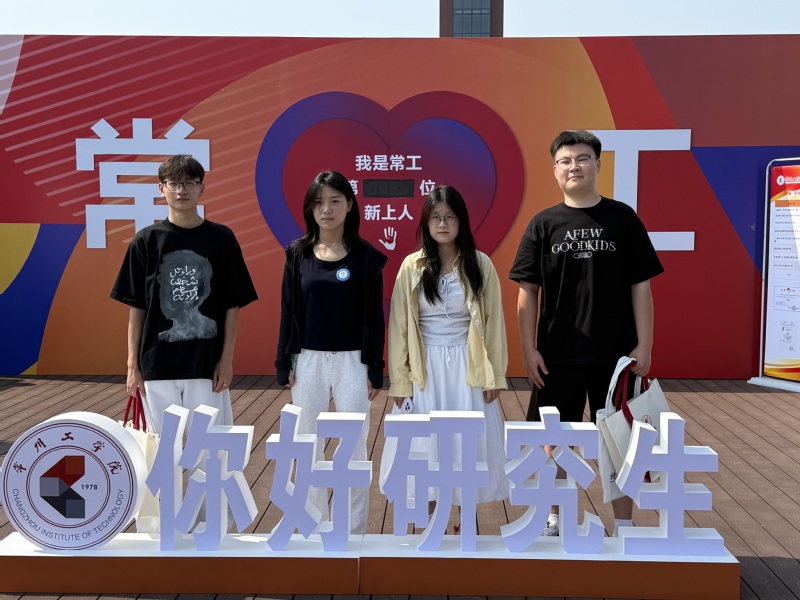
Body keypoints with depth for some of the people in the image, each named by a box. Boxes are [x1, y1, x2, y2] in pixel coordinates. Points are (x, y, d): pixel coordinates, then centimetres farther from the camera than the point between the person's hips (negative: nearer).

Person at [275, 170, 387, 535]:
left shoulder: (366, 256, -4)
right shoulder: (298, 254, 2)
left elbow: (374, 316, -3)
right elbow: (288, 311, 5)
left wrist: (375, 370, -5)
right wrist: (285, 364, 1)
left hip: (352, 361, -2)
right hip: (307, 361, 2)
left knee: (354, 447, 5)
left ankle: (355, 530, 19)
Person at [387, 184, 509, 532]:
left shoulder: (480, 264, -2)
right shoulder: (412, 267, -2)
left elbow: (494, 322, 1)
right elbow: (398, 326, 0)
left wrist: (494, 374, -2)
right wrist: (398, 380, -1)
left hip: (468, 366, 0)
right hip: (426, 367, 0)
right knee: (427, 442, 6)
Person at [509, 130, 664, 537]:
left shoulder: (622, 218, 2)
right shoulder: (543, 224, 3)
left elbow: (640, 286, 1)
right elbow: (528, 291, 2)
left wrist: (644, 344, -4)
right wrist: (529, 350, -4)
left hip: (615, 353, 0)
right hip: (557, 355, 1)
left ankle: (623, 525, 21)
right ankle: (554, 520, 26)